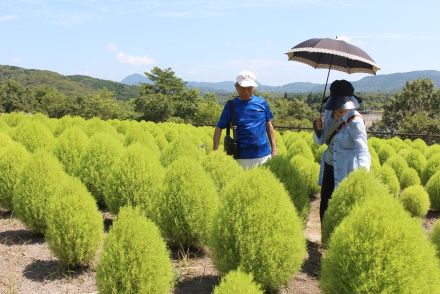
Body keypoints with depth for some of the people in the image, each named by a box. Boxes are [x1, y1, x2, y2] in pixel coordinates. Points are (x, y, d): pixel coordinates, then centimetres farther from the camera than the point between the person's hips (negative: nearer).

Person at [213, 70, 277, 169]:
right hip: (243, 157, -2)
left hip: (264, 155, 2)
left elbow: (269, 126, 12)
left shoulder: (262, 103, 4)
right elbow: (219, 128, -1)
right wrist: (215, 151, -11)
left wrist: (274, 148, 9)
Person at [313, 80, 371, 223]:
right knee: (324, 209, 13)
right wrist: (318, 128, -12)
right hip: (329, 168, 7)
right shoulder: (329, 113, 1)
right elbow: (320, 140, 10)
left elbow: (362, 150, -30)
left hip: (346, 172, -6)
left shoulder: (354, 120, -20)